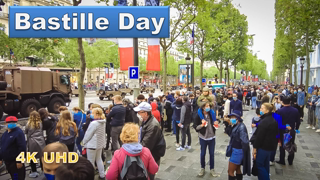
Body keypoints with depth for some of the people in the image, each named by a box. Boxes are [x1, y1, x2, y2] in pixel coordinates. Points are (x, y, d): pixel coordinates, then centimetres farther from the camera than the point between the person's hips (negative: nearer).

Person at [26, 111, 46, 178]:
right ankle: (44, 170, 22)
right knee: (42, 157, 11)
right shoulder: (40, 123, 1)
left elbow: (26, 132, 6)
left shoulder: (28, 124, -5)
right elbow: (42, 132, 7)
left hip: (32, 142, -3)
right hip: (40, 141, 3)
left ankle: (34, 172, 14)